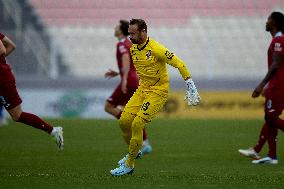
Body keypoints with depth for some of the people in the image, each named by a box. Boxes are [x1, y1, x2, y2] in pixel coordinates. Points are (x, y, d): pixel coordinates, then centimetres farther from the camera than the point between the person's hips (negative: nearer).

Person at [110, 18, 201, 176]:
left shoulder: (156, 49, -21)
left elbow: (179, 64, -18)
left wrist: (190, 86, -18)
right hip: (142, 88, 8)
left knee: (137, 124, -15)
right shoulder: (133, 49, 3)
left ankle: (128, 165, -3)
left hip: (158, 92, -7)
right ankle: (134, 152, 23)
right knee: (124, 121, -2)